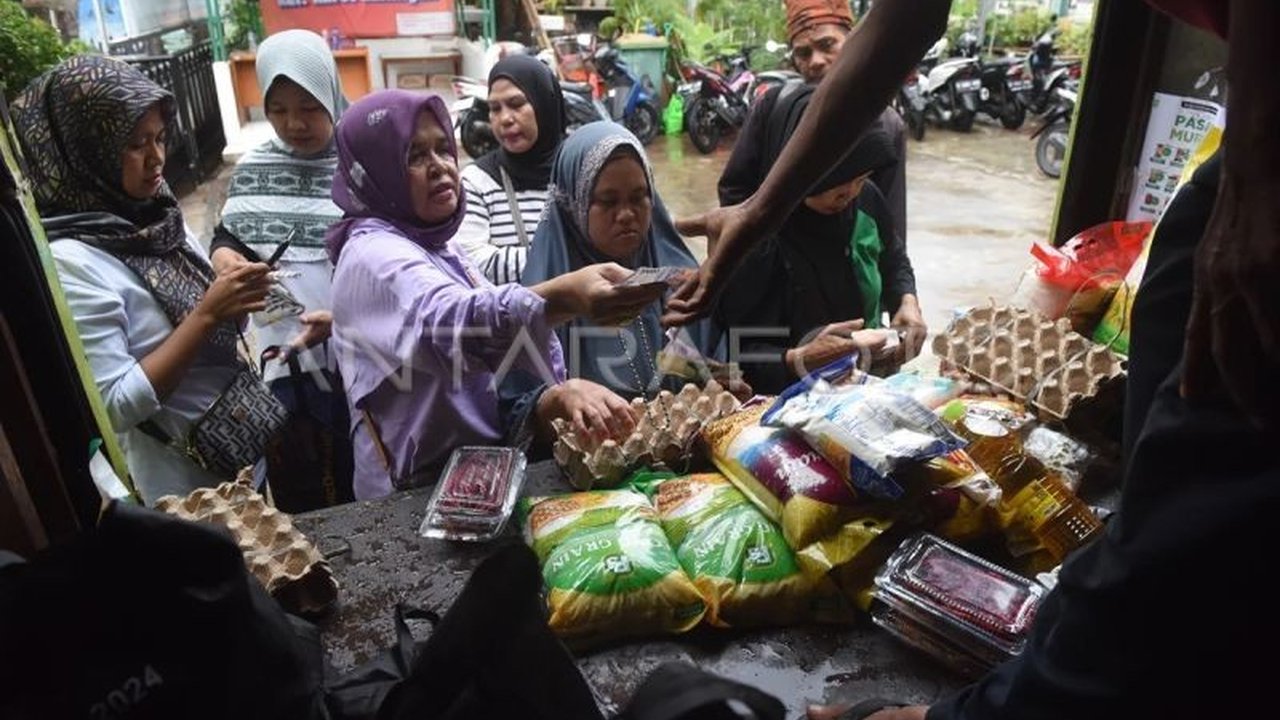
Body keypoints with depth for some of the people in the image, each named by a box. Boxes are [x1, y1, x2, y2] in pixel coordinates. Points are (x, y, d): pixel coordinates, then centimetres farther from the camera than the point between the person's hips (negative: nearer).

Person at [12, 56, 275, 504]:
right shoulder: (71, 262, -22)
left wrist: (232, 301, -10)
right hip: (186, 477, -7)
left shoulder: (156, 215, -1)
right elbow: (115, 408, -24)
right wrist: (206, 313, -28)